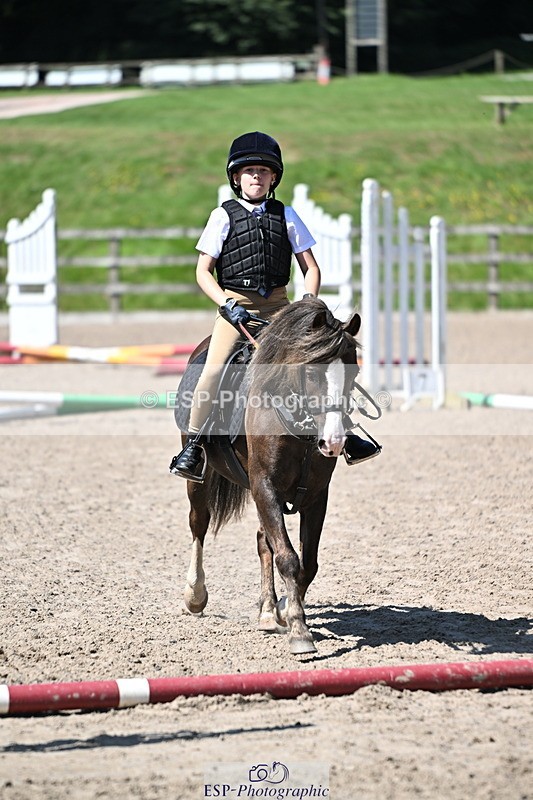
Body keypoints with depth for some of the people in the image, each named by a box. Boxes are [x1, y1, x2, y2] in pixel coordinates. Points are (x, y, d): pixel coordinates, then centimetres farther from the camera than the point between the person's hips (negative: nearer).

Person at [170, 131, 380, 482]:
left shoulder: (286, 215, 8)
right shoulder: (223, 216, 2)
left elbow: (311, 268, 10)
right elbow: (203, 272, 1)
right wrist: (227, 304, -14)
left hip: (277, 305, 3)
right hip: (236, 304, -3)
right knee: (214, 368, -21)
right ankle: (193, 446, -12)